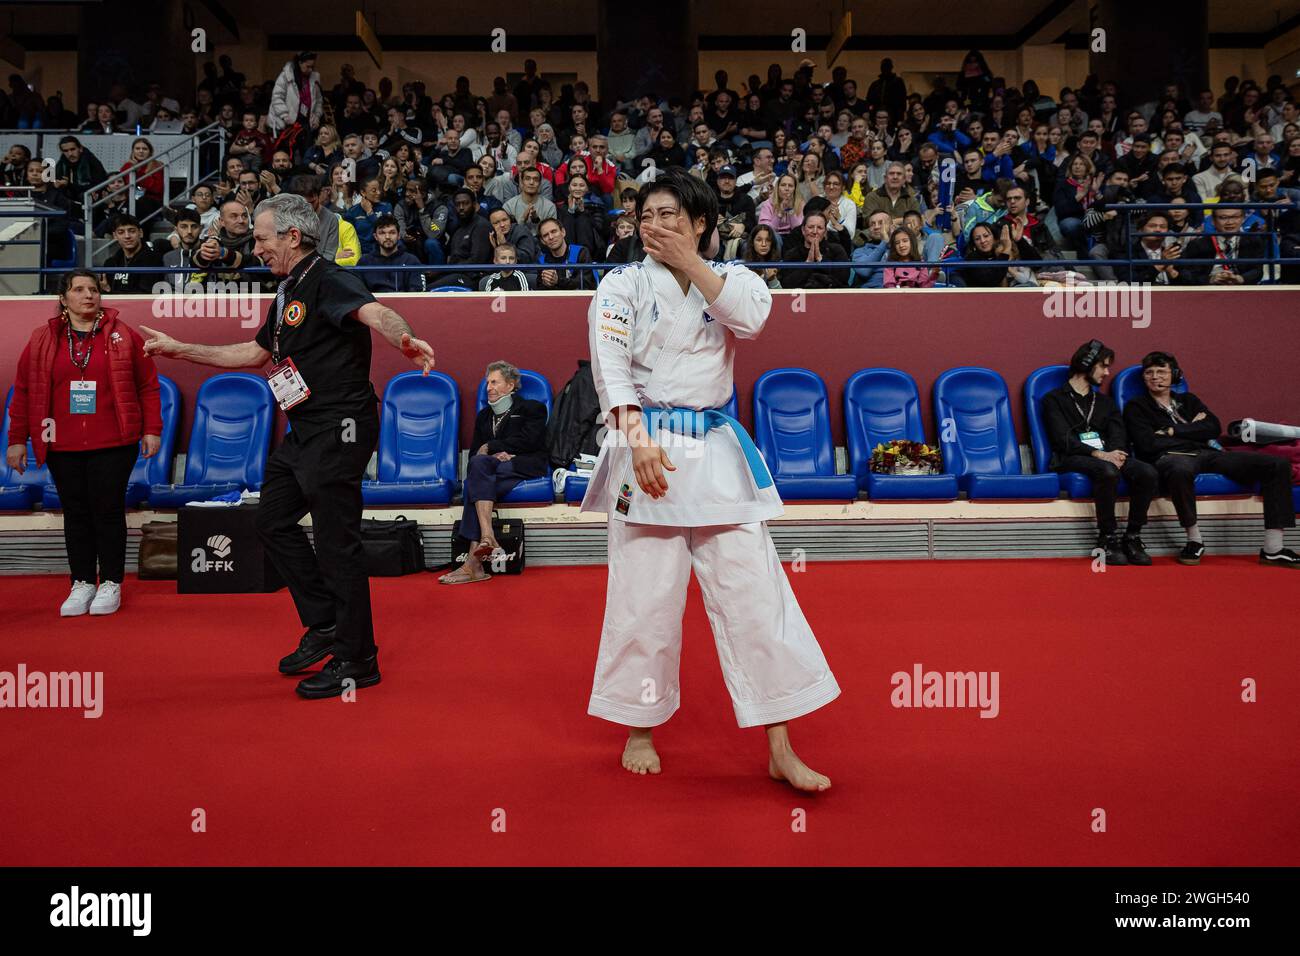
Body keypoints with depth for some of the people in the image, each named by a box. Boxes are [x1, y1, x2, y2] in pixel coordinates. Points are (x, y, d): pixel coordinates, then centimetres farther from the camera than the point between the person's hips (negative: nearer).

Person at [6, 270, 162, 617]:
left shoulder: (123, 335, 2)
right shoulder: (43, 340, 7)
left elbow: (148, 385, 3)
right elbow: (24, 391, 8)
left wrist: (152, 429, -2)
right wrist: (17, 439, 6)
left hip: (112, 444, -2)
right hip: (62, 447, 2)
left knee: (108, 511, 1)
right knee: (76, 513, 8)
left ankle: (111, 584, 12)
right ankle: (82, 583, 17)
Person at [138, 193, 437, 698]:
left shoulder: (329, 280, -13)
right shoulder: (288, 292, 17)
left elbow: (374, 313, -35)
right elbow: (255, 353, 29)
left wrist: (405, 340, -58)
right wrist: (179, 349, 32)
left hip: (338, 429, -10)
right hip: (304, 432, 10)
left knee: (336, 542, -6)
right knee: (274, 521, 16)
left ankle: (358, 661, 6)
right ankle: (325, 626, 25)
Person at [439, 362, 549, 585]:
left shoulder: (532, 409, 13)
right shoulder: (484, 416, 28)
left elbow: (527, 441, -5)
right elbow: (474, 453, 17)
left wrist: (490, 447, -2)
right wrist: (496, 455, -6)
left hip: (525, 466, -4)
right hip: (493, 469, 4)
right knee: (478, 463, -33)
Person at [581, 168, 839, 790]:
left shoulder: (727, 277, 12)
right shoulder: (623, 284, 3)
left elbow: (752, 317, -11)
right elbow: (610, 362, -12)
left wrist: (690, 263, -9)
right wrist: (636, 436, -27)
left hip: (716, 450, 2)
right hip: (646, 446, -2)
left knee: (751, 590, 0)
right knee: (644, 597, 2)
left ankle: (780, 749, 7)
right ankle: (640, 729, 23)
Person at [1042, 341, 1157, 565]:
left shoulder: (1105, 401, 27)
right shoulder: (1054, 399, 9)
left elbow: (1119, 435, 11)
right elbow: (1064, 440, -6)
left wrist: (1115, 454, -15)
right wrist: (1100, 455, -20)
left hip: (1107, 456, 5)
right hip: (1071, 459, -5)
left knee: (1147, 472, -25)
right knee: (1108, 471, -38)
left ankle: (1133, 536, -14)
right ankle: (1108, 538, -23)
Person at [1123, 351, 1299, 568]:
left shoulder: (1188, 400, 28)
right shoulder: (1136, 407, 13)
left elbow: (1215, 428, 11)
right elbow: (1148, 444, -4)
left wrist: (1174, 431, 1)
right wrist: (1193, 429, 5)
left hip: (1207, 454, 6)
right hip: (1170, 458, -6)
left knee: (1277, 465, -12)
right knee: (1181, 470, -46)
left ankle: (1272, 550, -16)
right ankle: (1194, 541, -23)